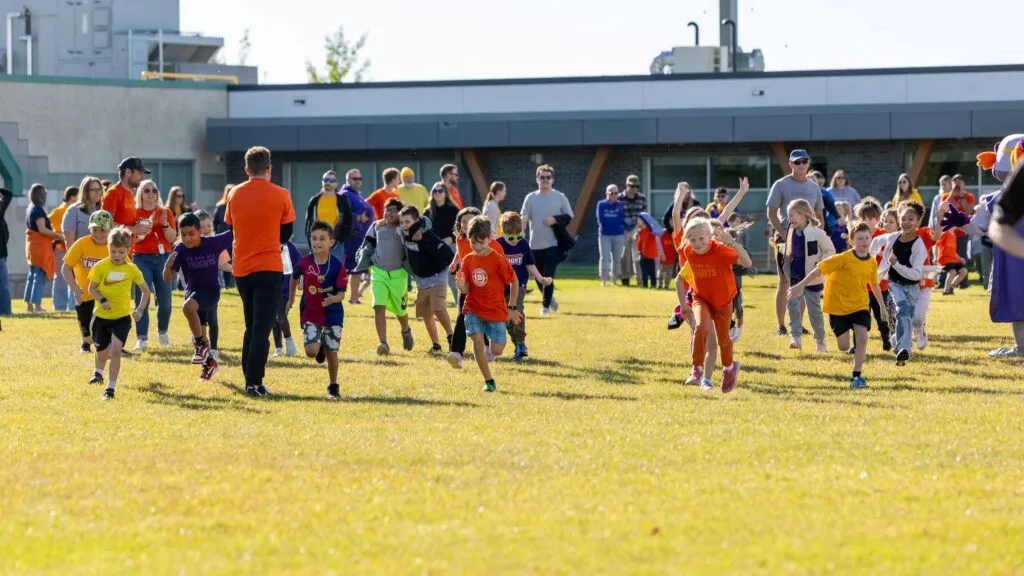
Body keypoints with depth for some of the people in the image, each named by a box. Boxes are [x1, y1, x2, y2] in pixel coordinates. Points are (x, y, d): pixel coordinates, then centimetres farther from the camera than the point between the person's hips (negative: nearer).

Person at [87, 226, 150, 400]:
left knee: (115, 350, -19)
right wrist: (102, 300, -21)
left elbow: (145, 290, 7)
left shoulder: (132, 269, -5)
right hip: (101, 316, 1)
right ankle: (98, 372, 51)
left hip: (122, 317, -1)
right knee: (102, 351, 18)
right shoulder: (101, 267, -9)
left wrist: (140, 310, -4)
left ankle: (111, 387, -15)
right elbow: (91, 288, -3)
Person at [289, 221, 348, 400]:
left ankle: (333, 387, 24)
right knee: (311, 351, -14)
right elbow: (294, 277, 13)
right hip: (310, 313, 1)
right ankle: (320, 348, 24)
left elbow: (342, 293, -15)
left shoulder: (337, 266, -15)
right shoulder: (305, 263, -9)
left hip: (333, 313, -1)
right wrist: (291, 298, 21)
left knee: (332, 352, 3)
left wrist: (334, 299, -37)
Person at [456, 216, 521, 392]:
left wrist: (512, 308, 1)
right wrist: (461, 284, -24)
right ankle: (489, 381, -6)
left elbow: (514, 282, -2)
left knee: (496, 351, -3)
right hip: (473, 309, 2)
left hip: (496, 310, -2)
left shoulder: (498, 260, -13)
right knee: (477, 340, -18)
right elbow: (465, 290, 0)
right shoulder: (468, 261, -1)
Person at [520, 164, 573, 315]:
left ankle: (546, 305, -2)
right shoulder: (530, 198, 6)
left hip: (553, 244, -3)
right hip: (535, 245, 3)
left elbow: (569, 217, 4)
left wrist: (555, 219, -14)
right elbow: (524, 219, 0)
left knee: (548, 276, -12)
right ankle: (550, 299, 32)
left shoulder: (559, 197, 1)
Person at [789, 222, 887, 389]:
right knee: (844, 347, -4)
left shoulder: (872, 263, -2)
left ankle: (856, 376, -7)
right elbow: (820, 269, -15)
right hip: (838, 305, -3)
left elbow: (874, 284, 15)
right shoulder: (844, 258, -19)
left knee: (862, 337, -16)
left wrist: (883, 307, 20)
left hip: (859, 305, 3)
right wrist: (801, 286, -17)